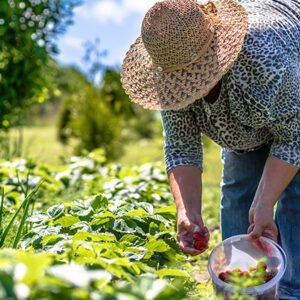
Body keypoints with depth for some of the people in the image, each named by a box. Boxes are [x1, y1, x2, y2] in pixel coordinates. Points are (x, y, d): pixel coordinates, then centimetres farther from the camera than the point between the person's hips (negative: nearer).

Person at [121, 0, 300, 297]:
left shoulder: (265, 60, -45)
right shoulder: (176, 72, -27)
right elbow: (181, 148, -20)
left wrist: (264, 205, -35)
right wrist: (188, 212, -34)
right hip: (248, 111, 5)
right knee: (238, 189, 1)